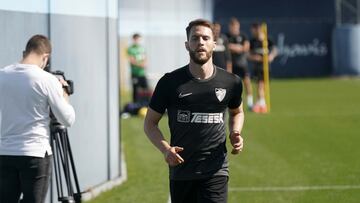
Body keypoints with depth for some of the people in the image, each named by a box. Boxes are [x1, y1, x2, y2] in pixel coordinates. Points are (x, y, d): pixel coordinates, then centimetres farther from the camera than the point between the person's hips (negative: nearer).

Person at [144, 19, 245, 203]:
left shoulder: (231, 82, 3)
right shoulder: (170, 82, -3)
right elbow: (150, 122, 5)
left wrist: (235, 133, 2)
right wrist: (165, 148, -13)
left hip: (215, 172, -1)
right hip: (180, 172, 1)